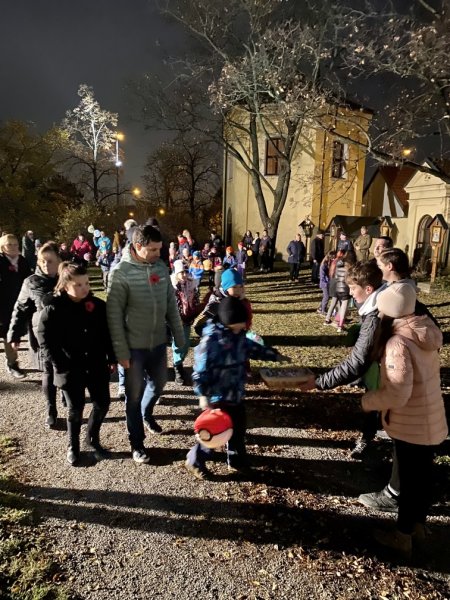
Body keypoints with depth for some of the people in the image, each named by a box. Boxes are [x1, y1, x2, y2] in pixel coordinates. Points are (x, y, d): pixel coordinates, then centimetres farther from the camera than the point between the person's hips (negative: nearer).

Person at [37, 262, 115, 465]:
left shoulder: (98, 305, -2)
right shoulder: (53, 309, -11)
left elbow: (108, 333, 5)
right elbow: (45, 340, -9)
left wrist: (112, 358, 1)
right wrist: (60, 364, -13)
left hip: (97, 366, 3)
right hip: (70, 370, -3)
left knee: (102, 403, 9)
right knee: (75, 409, 10)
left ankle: (93, 439, 35)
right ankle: (72, 446, 34)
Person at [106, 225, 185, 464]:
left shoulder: (161, 268, -1)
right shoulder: (121, 272, -16)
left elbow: (171, 304, 7)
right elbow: (114, 315, -15)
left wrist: (179, 335, 8)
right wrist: (121, 351, -14)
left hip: (159, 342, 5)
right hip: (134, 346, -5)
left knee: (158, 383, 22)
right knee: (135, 394, 8)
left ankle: (146, 414, 53)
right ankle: (137, 442, 27)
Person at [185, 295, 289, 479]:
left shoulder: (239, 334, 1)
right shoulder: (211, 339, -23)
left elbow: (252, 348, 19)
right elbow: (200, 370, -21)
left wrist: (275, 355, 17)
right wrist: (203, 394, -24)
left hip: (236, 395, 8)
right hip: (218, 398, -8)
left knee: (238, 429, 19)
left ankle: (236, 460, 40)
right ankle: (195, 461, 26)